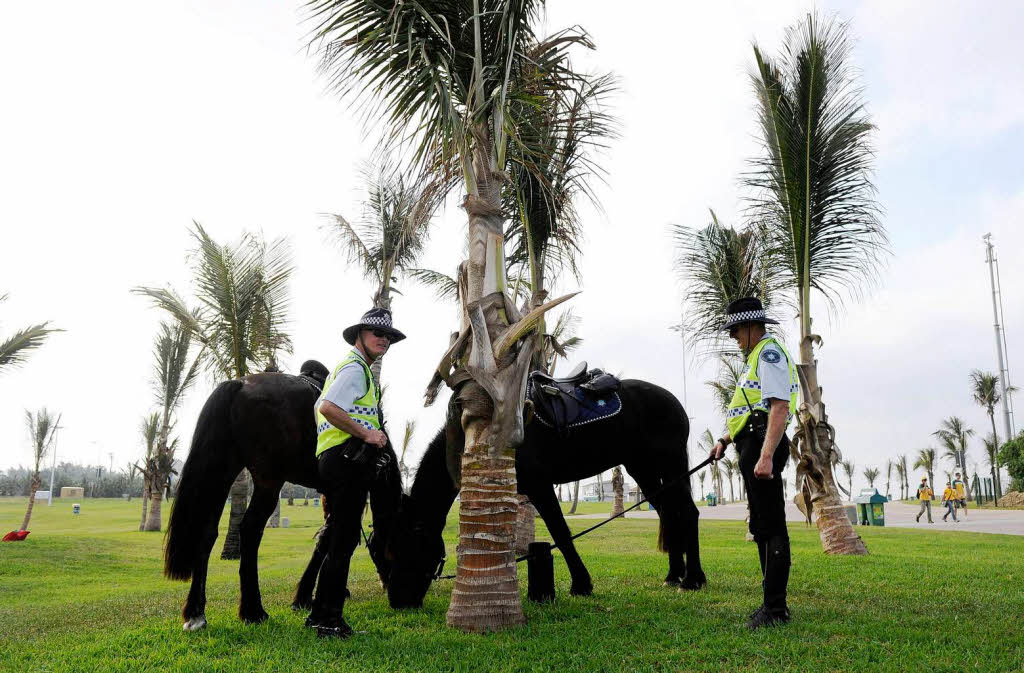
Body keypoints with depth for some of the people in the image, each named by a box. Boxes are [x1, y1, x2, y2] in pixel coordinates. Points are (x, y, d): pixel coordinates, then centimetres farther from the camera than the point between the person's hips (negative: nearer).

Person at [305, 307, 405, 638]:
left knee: (339, 540, 15)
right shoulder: (355, 368, -9)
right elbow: (328, 408, -23)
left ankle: (320, 615, 24)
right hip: (349, 460, -11)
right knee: (343, 541, -6)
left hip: (333, 460, 11)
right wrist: (366, 433, -18)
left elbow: (319, 408, 28)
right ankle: (329, 620, 0)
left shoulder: (348, 367, 25)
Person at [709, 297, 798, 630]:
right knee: (762, 526, 15)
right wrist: (726, 439, 28)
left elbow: (779, 407, -22)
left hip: (762, 446, -11)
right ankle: (773, 602, 24)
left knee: (771, 528, -8)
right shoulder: (759, 355, 23)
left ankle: (775, 609, -4)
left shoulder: (769, 353, -10)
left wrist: (766, 456, -29)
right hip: (754, 446, 11)